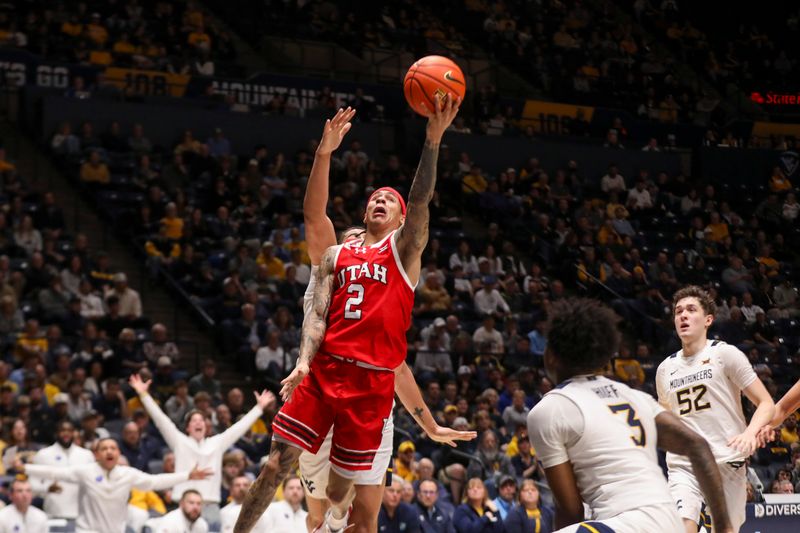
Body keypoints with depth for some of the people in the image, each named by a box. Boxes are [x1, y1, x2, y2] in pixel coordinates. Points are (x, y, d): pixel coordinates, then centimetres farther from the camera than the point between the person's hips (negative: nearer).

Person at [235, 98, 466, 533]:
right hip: (324, 368, 2)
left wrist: (432, 140, -21)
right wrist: (303, 363, -11)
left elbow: (420, 201, -7)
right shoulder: (336, 256, 18)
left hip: (373, 379, -2)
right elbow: (318, 314, 8)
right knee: (277, 463, -6)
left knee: (339, 488, 0)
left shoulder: (404, 249, 10)